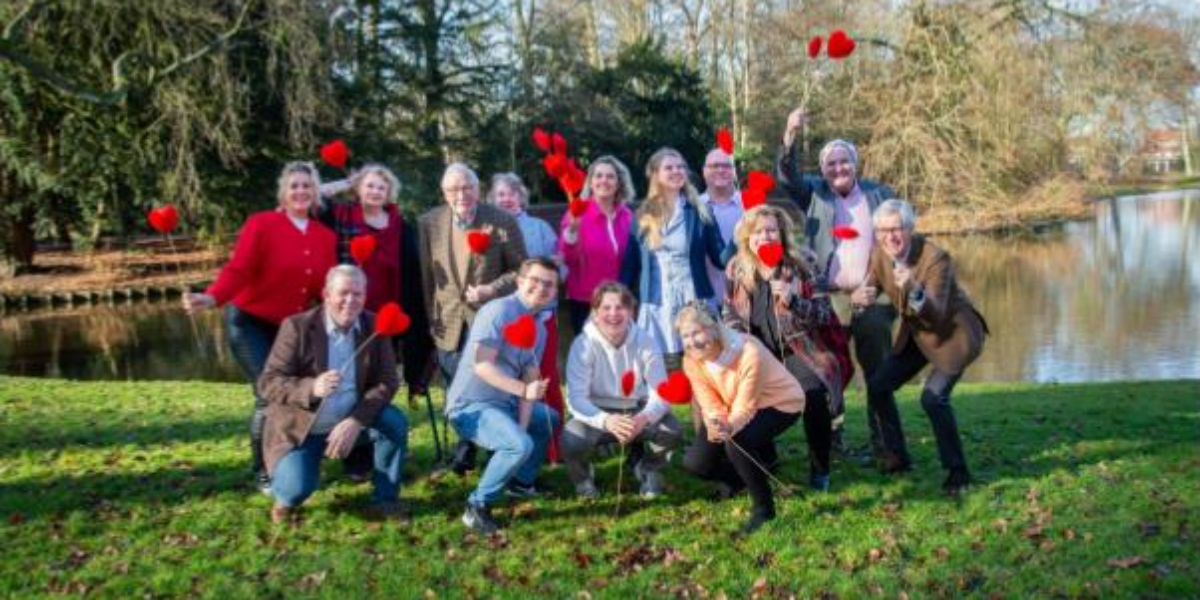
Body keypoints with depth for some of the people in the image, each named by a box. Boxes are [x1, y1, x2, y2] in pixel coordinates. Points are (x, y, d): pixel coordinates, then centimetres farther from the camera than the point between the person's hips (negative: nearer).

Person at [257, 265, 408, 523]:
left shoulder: (375, 326, -6)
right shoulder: (297, 327, -15)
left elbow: (387, 382, -11)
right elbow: (267, 383, -19)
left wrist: (355, 421, -27)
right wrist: (311, 388, -38)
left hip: (351, 421, 3)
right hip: (301, 426, -3)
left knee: (395, 422, -24)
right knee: (297, 489, -25)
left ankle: (385, 499, -4)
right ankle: (287, 497, 15)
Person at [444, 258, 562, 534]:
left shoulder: (539, 328, 10)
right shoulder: (499, 311, -16)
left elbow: (531, 379, 4)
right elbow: (482, 366, -25)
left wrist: (523, 424, -8)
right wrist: (524, 389, -34)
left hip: (506, 404, 9)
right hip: (471, 405, -9)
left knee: (551, 420, 23)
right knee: (520, 444, -30)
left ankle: (521, 482, 31)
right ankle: (477, 506, -12)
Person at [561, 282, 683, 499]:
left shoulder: (645, 342, -13)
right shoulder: (583, 344, -19)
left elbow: (660, 392, -18)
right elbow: (576, 397, -26)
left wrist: (643, 419, -41)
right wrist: (605, 420, -46)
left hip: (637, 411, 2)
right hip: (597, 414, -2)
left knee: (673, 431, -26)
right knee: (571, 441, -32)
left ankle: (648, 468, 10)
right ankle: (582, 474, 7)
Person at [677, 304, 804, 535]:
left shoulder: (749, 353, -35)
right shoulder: (691, 360, -17)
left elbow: (745, 408, -30)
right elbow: (711, 405, -15)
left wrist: (728, 427, -50)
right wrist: (715, 425, -38)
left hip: (780, 403, -6)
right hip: (735, 404, 6)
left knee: (736, 441, -34)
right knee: (695, 462, -6)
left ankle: (764, 508, -12)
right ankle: (743, 479, 24)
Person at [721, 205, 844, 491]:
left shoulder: (802, 264, -7)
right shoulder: (737, 268, 1)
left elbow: (826, 315, -10)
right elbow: (728, 313, 11)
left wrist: (792, 300, -27)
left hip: (797, 349, -3)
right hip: (756, 352, 3)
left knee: (813, 394, -27)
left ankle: (820, 470, -4)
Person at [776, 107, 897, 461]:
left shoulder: (880, 194, 10)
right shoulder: (813, 194, 8)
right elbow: (788, 177, -11)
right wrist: (792, 137, -27)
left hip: (874, 297, 1)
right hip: (829, 298, -1)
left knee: (879, 373, 6)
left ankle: (882, 442, 14)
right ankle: (830, 439, 11)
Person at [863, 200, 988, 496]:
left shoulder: (936, 258, -28)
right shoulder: (880, 254, -10)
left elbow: (936, 315, -33)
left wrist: (914, 289, -51)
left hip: (954, 332, -7)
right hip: (916, 333, 7)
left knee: (933, 396, -23)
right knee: (878, 386, 2)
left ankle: (957, 470, -4)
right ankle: (897, 457, 20)